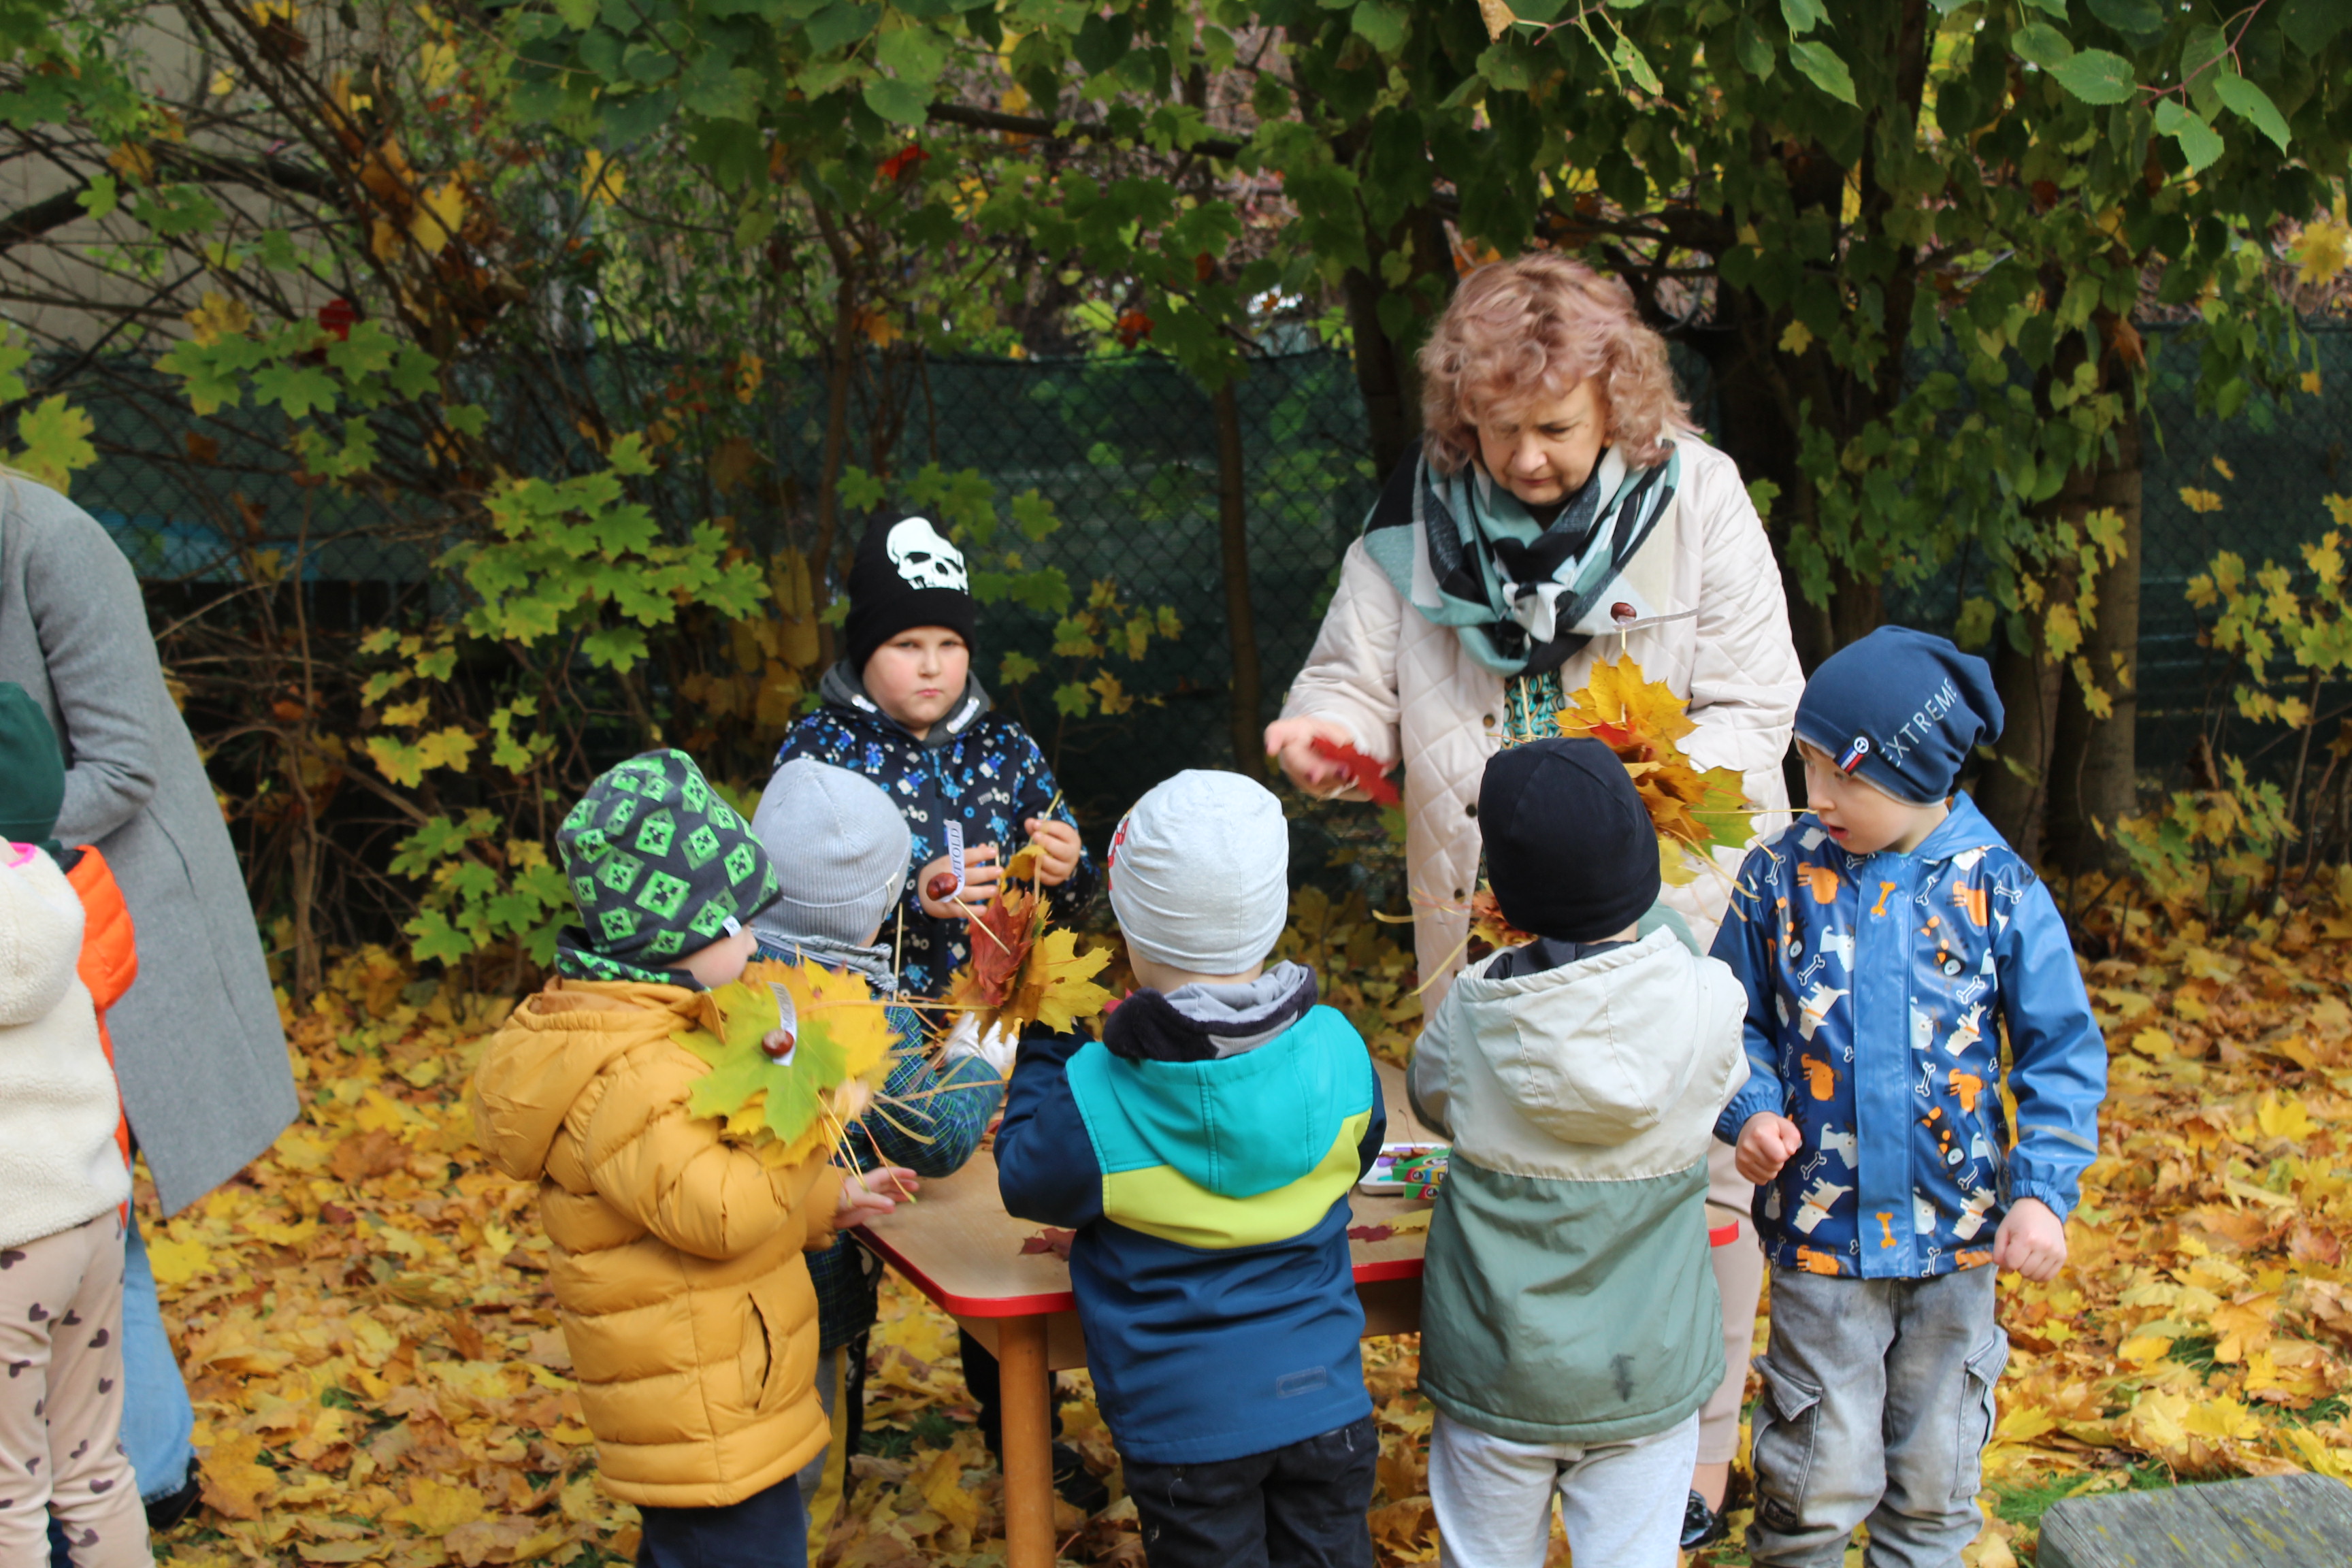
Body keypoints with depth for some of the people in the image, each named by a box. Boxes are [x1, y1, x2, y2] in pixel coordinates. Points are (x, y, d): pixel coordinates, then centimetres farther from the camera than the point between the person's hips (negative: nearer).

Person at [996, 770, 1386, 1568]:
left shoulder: (1090, 1093, -21)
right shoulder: (1338, 1053, -11)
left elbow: (1028, 1186, -2)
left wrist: (1048, 1047, 5)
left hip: (1186, 1419, -2)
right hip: (1326, 1398, 3)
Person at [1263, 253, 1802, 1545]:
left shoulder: (1696, 496, -10)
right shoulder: (1418, 511, -4)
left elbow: (1754, 709, -9)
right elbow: (1360, 676, 2)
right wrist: (1324, 728, -22)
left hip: (1671, 904, -2)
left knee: (1688, 1169, 5)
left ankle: (1695, 1455, 26)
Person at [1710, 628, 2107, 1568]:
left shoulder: (1996, 889, -7)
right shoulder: (1781, 877, -5)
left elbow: (2064, 1050, -1)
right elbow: (1738, 1021, 7)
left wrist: (2044, 1189, -11)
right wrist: (1752, 1110, -11)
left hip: (1957, 1239, 1)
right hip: (1820, 1231, -1)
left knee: (1935, 1480, 16)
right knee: (1818, 1483, 3)